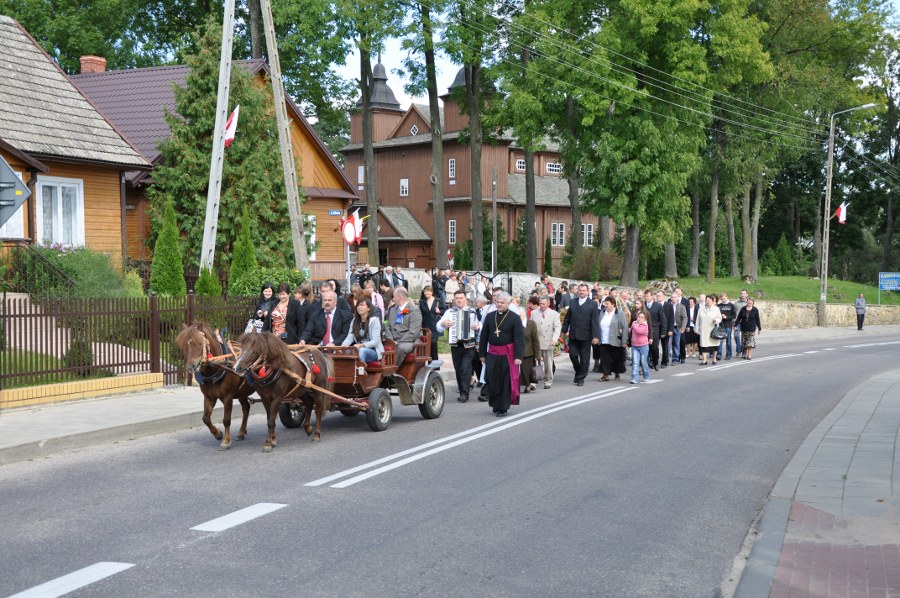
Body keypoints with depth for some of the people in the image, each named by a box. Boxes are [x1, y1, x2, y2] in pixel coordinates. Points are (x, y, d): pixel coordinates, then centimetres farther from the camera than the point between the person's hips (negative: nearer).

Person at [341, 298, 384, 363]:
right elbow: (350, 337, 2)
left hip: (374, 351, -4)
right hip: (359, 349, 4)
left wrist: (361, 345, -29)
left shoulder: (374, 320, -3)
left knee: (361, 351, -38)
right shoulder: (355, 320, 14)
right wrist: (343, 346, -20)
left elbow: (375, 341, -12)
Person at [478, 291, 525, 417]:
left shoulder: (514, 318, -5)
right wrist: (482, 354, 10)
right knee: (492, 380, 5)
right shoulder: (490, 317, 8)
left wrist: (518, 356, -14)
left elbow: (519, 338, -8)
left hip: (507, 354, -4)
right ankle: (496, 404, 22)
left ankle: (503, 407, 8)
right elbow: (484, 336, 12)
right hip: (492, 354, 4)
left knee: (506, 381, 0)